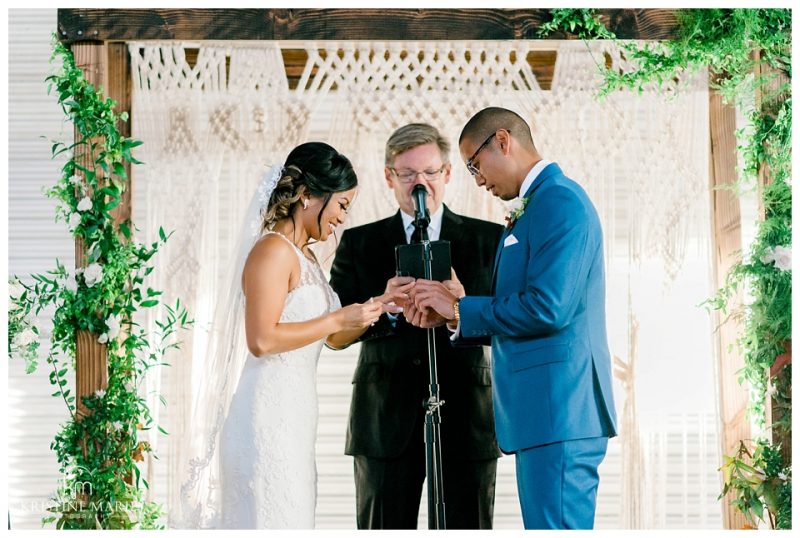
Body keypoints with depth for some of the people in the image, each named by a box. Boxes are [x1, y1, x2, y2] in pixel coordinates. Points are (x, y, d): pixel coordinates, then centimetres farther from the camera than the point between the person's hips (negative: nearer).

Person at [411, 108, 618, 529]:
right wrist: (451, 315, 5)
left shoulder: (559, 201, -12)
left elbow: (548, 308, -21)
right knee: (551, 525, 12)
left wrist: (460, 308, -10)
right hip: (548, 411, 10)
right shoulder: (538, 205, 18)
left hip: (559, 408, -10)